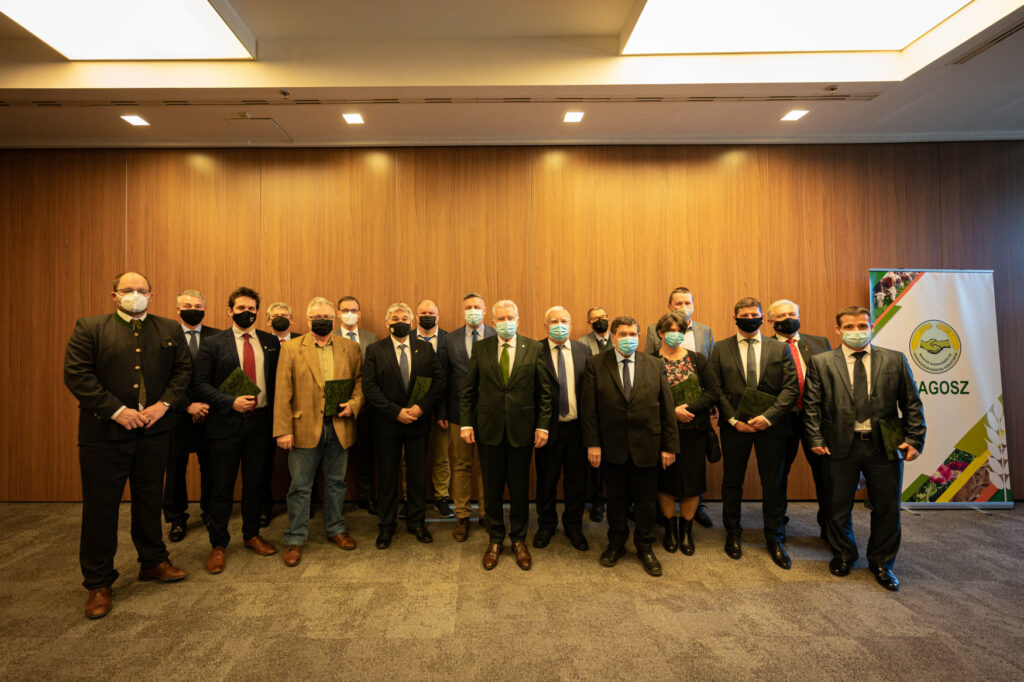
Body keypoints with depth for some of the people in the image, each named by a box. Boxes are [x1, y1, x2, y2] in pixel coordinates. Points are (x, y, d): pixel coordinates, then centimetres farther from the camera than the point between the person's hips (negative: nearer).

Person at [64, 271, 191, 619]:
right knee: (100, 507, 7)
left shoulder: (170, 329, 7)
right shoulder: (89, 328, -1)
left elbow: (184, 369, 5)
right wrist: (116, 410, -16)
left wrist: (164, 403, -9)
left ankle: (153, 561, 33)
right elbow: (76, 374, -9)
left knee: (150, 500, 15)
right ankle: (98, 583, 22)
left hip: (154, 431, 2)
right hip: (105, 433, -2)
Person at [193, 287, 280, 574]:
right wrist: (231, 402, -17)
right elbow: (201, 383, -5)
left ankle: (251, 535, 31)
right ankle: (218, 545, 24)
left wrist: (274, 411, -3)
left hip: (259, 421, 2)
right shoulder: (214, 343, -2)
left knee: (254, 483, 14)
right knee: (222, 487, 7)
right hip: (226, 422, -2)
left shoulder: (271, 342, 5)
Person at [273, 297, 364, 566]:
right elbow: (283, 393, -4)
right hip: (305, 428, -2)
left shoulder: (351, 347, 6)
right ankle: (295, 539, 23)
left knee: (336, 482, 15)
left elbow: (360, 381, 10)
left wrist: (354, 404, -10)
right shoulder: (291, 348, 0)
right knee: (300, 486, 8)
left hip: (339, 427, 2)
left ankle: (335, 529, 33)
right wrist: (283, 430, -9)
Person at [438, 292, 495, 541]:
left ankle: (487, 514, 26)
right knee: (460, 466, 10)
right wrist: (441, 412, 2)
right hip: (459, 413, 2)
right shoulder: (450, 340, 6)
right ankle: (462, 516, 25)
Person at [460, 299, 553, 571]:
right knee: (492, 489, 12)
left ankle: (519, 540, 31)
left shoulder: (533, 348, 0)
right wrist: (466, 423, -3)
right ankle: (495, 540, 31)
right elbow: (468, 390, 3)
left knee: (520, 489, 12)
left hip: (522, 430, 0)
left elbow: (544, 391, 0)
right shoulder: (480, 348, 2)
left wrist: (543, 425, -5)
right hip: (489, 429, 1)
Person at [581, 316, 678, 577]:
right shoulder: (595, 364, -2)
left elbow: (667, 408, 2)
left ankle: (645, 547, 35)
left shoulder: (655, 365, 2)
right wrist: (592, 443, -9)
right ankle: (616, 544, 36)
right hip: (612, 447, -1)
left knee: (646, 501, 13)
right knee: (616, 500, 14)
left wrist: (669, 446, -1)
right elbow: (589, 407, -5)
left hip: (647, 447, 1)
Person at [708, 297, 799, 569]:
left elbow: (790, 387, -2)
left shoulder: (780, 348, 5)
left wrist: (769, 416, -14)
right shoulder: (721, 349, 3)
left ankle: (774, 539, 27)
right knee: (732, 482, 11)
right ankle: (733, 534, 29)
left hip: (771, 425, 1)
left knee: (774, 484, 8)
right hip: (734, 426, 0)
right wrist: (733, 419, -9)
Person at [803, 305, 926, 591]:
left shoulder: (895, 360, 5)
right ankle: (843, 556, 34)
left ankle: (881, 562, 33)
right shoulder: (821, 362, 1)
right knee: (839, 507, 11)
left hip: (885, 446, 1)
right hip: (841, 446, -1)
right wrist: (816, 439, -7)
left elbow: (912, 404, 6)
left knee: (887, 509, 11)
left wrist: (914, 440, -2)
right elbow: (811, 404, 0)